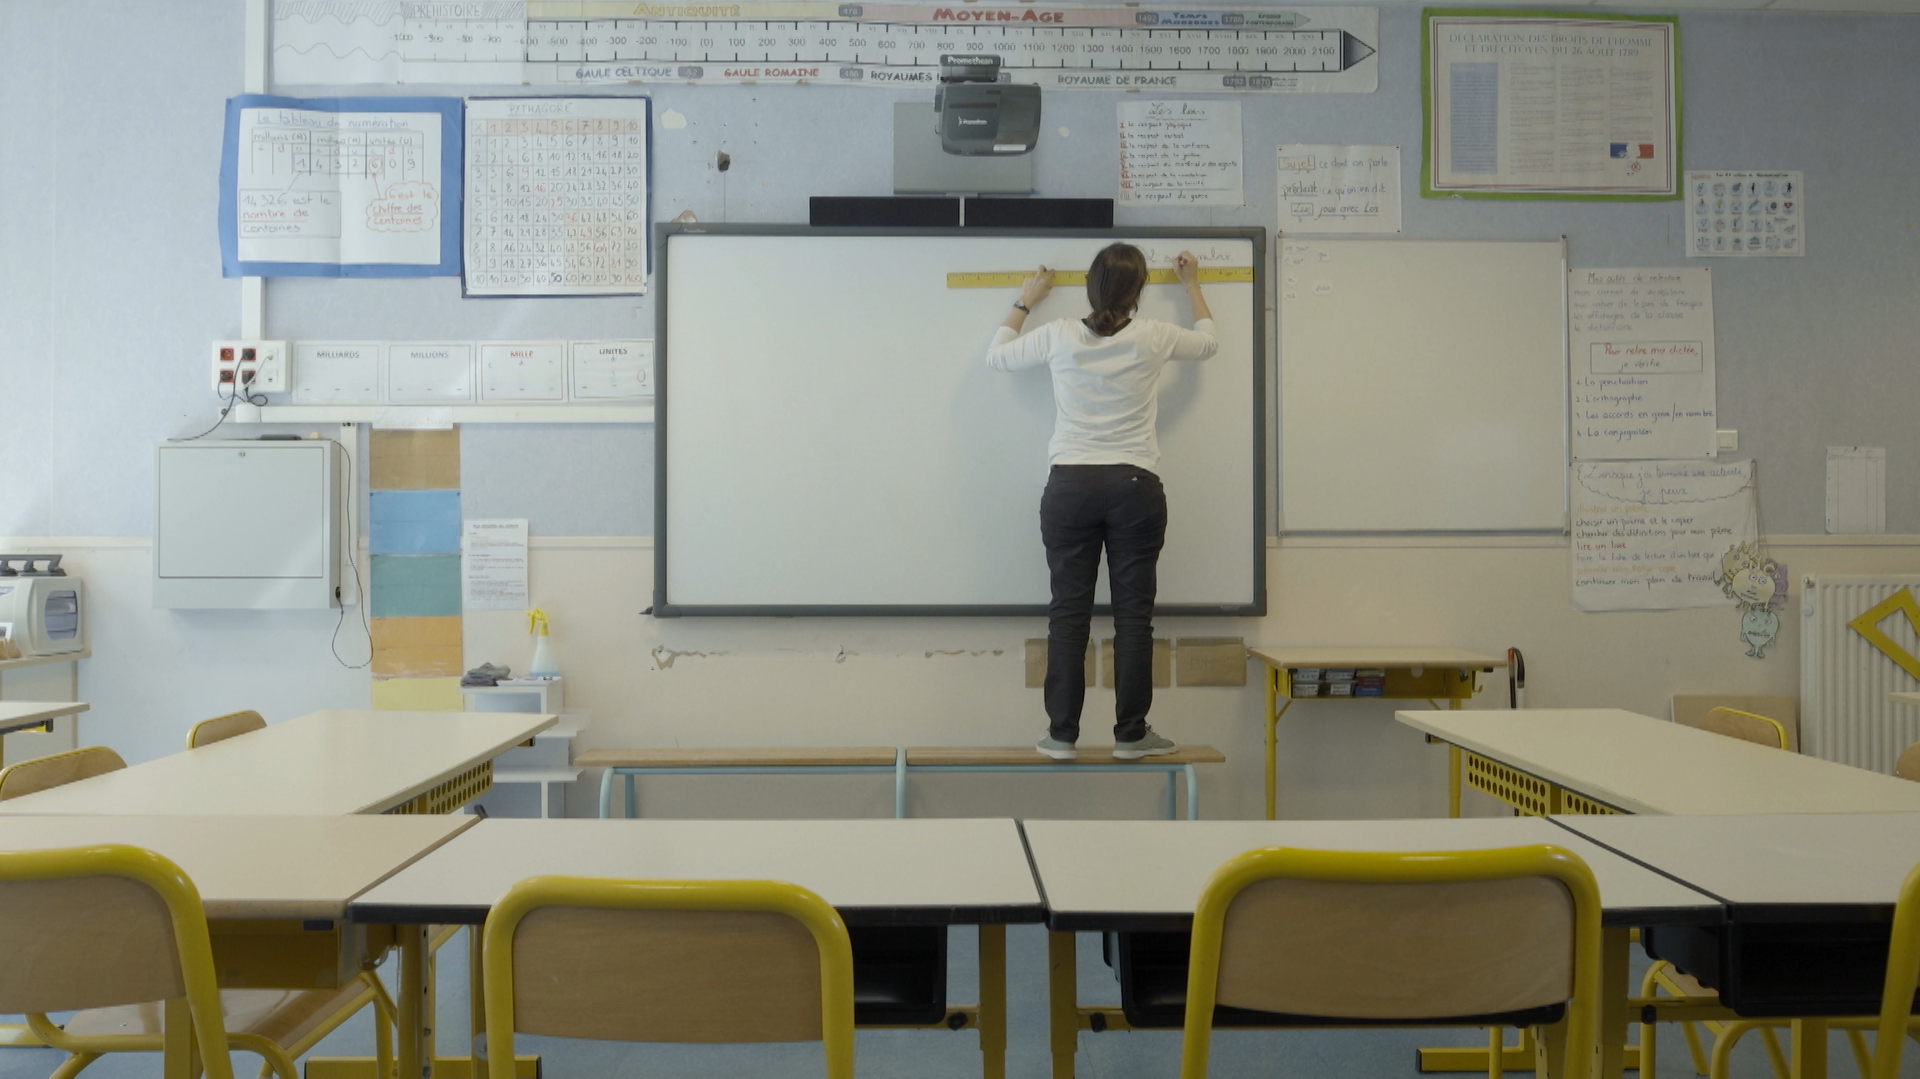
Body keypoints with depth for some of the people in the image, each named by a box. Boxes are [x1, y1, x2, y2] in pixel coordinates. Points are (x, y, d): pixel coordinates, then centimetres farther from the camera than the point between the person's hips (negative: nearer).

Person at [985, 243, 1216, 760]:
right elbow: (1207, 341, 20)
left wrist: (1026, 301, 27)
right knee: (1133, 614, 5)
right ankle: (1131, 734, 10)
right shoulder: (1152, 338, -3)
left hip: (1069, 486, 1)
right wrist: (1191, 285, 34)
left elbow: (998, 357, 15)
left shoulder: (1059, 336, -3)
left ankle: (1062, 734, 8)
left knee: (1068, 613, 5)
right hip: (1135, 487, -1)